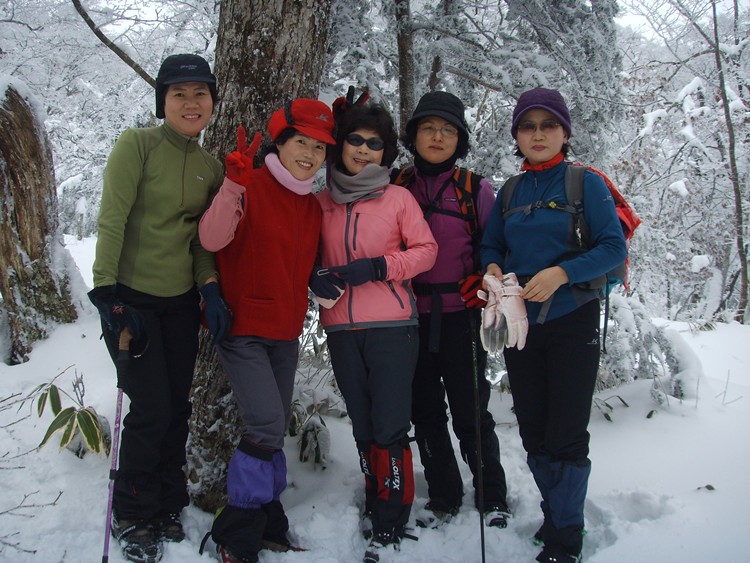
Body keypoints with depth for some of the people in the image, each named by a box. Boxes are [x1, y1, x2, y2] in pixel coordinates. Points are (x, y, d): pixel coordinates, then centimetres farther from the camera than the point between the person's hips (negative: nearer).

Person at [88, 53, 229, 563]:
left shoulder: (211, 167, 8)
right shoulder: (137, 144, -10)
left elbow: (201, 236, 10)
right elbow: (111, 221, -15)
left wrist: (209, 287, -5)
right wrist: (106, 291, -21)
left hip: (181, 301, 5)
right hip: (131, 297, -5)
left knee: (177, 409, 11)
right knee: (152, 411, -4)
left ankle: (167, 506, 31)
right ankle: (132, 515, 19)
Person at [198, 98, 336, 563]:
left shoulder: (313, 206, 10)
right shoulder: (251, 187, -11)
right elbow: (212, 239, -26)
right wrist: (233, 184, -34)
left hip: (286, 334, 7)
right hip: (244, 329, -7)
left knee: (275, 430, 12)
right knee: (267, 424, -15)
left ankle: (266, 524, 25)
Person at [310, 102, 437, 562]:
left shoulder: (398, 197, 1)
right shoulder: (321, 202, 8)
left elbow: (425, 249, -2)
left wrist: (376, 267, -13)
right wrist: (314, 276, -7)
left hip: (392, 325, -3)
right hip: (342, 330, 3)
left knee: (390, 429, -5)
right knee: (363, 428, 12)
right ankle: (377, 508, 27)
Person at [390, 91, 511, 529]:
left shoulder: (476, 189, 1)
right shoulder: (397, 186, 6)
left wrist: (483, 283, -11)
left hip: (460, 315, -3)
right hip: (411, 316, 3)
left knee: (470, 412, 3)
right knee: (425, 411, 10)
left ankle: (493, 497, 21)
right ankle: (444, 497, 26)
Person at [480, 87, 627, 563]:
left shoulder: (586, 183, -4)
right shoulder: (510, 193, 9)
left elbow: (614, 247, -10)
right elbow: (491, 246, 14)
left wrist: (561, 273, -22)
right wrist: (494, 271, -8)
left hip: (572, 323, -5)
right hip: (520, 324, 5)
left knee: (567, 435, -2)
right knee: (533, 432, 11)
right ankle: (556, 514, 30)